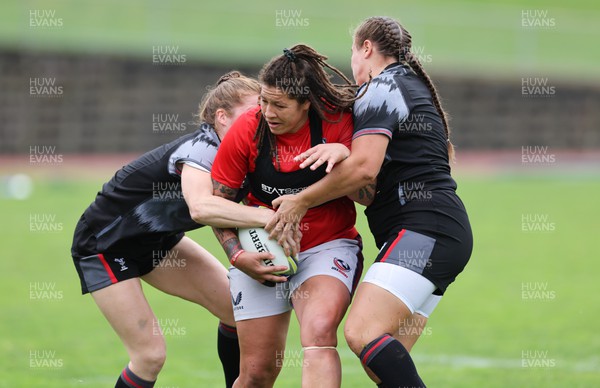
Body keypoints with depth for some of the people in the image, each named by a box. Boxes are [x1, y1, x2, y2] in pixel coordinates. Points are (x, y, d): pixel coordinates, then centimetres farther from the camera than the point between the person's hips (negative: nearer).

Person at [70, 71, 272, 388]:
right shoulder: (201, 149, -33)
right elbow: (200, 207, -53)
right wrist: (266, 217, -56)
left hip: (156, 240, 9)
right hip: (103, 245, -9)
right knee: (150, 354, -13)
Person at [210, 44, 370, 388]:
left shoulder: (338, 122, -15)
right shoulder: (247, 131, -12)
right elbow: (217, 202, 0)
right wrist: (238, 256, -13)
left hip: (328, 246, -2)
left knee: (319, 333, -31)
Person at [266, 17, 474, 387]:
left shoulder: (382, 87, -5)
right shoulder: (414, 86, 26)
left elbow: (364, 167, -18)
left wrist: (301, 201, -7)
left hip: (423, 229, -10)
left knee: (363, 332, -24)